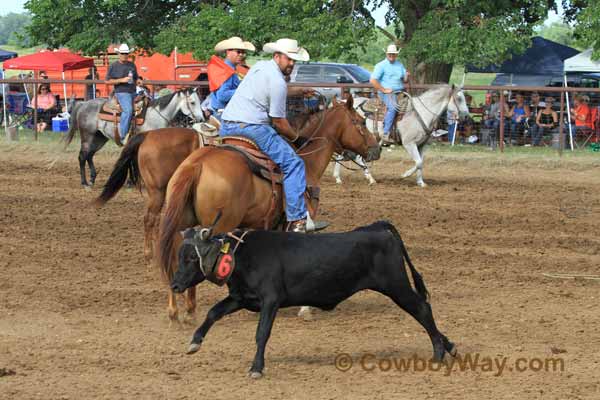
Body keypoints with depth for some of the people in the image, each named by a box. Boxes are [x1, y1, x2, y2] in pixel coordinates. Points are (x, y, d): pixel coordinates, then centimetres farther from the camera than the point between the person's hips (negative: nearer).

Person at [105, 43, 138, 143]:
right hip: (122, 92, -7)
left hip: (133, 92, 7)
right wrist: (121, 80, -13)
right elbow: (108, 81, -3)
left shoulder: (132, 65, 16)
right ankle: (123, 136, -27)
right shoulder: (114, 66, 0)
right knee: (128, 110, -29)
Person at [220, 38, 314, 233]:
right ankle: (297, 220, -14)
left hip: (226, 126, 10)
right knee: (293, 164, -7)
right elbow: (278, 122, -5)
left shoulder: (259, 66, 18)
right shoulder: (277, 81, -9)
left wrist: (298, 91, 48)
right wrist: (296, 138, 10)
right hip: (251, 127, -10)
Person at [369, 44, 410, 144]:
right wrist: (384, 90, -13)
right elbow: (373, 80, -8)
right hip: (386, 92, -7)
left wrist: (406, 76, -4)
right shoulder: (381, 65, 0)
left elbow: (405, 80, 20)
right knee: (393, 107, -32)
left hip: (400, 91, 7)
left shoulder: (399, 65, 18)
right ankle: (386, 134, -34)